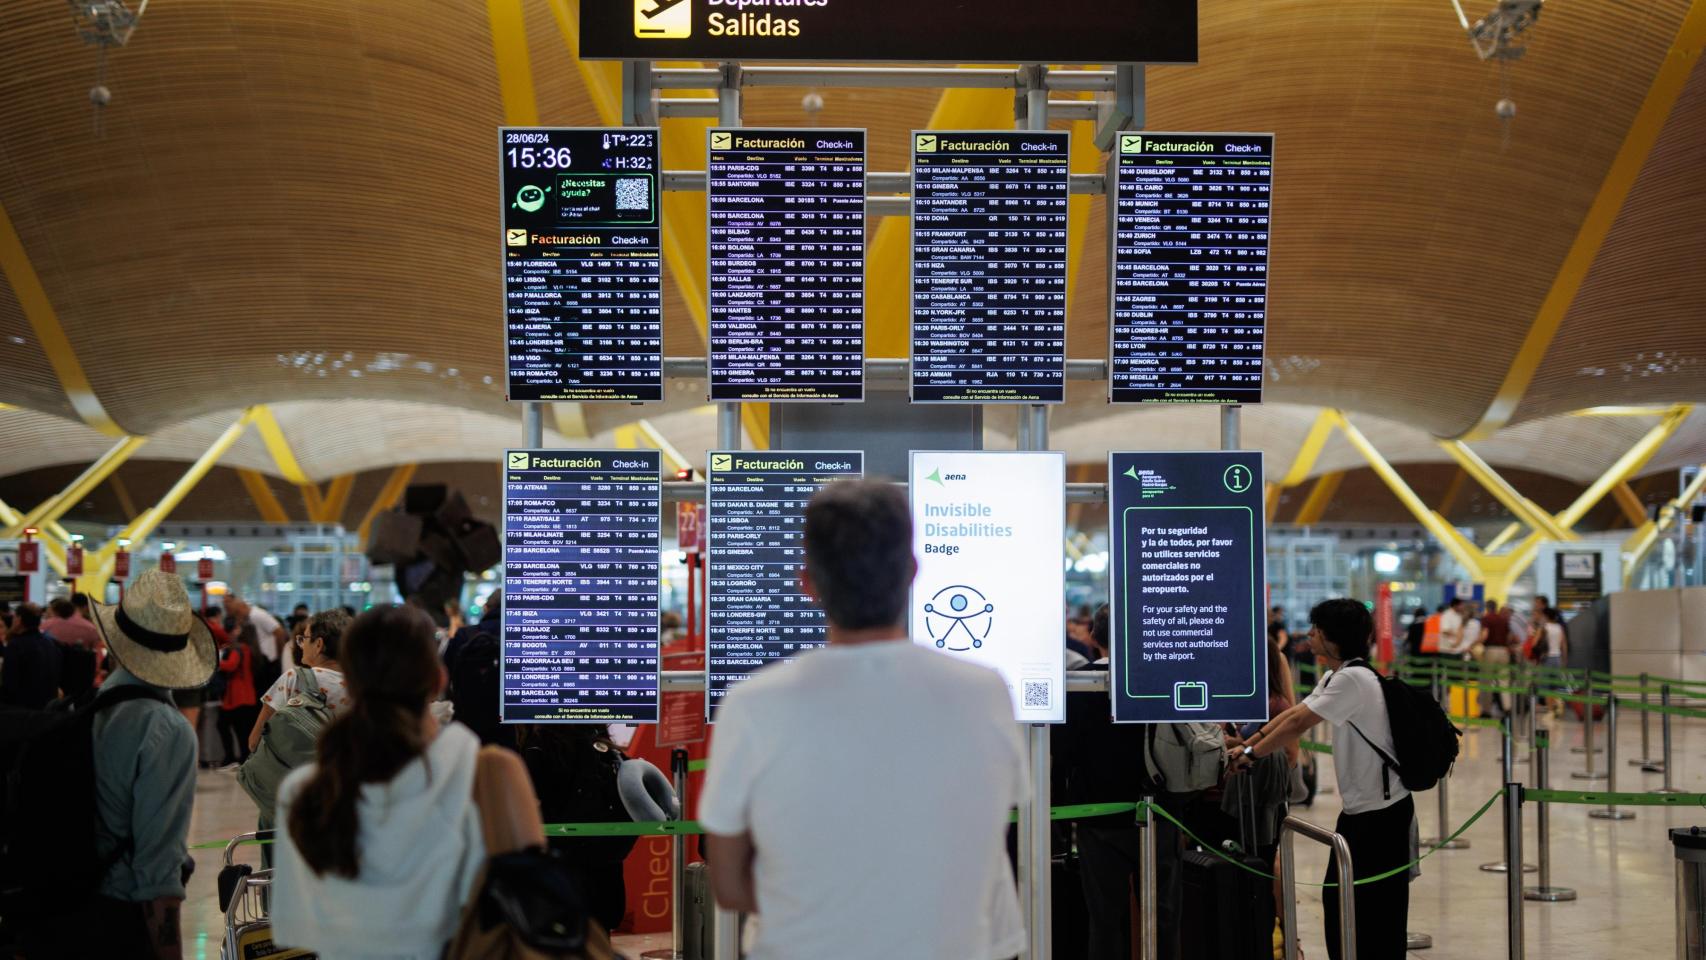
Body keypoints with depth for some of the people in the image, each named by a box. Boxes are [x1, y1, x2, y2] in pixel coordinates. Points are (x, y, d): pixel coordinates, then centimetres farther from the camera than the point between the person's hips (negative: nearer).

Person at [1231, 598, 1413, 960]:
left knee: (1377, 914, -3)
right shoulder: (1336, 676, 11)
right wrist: (1245, 745, 5)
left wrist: (1249, 755, -12)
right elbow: (1291, 714, 12)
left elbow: (1298, 724, -20)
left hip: (1381, 812, -10)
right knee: (1337, 898, 13)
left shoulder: (1353, 679, -20)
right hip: (1359, 808, 10)